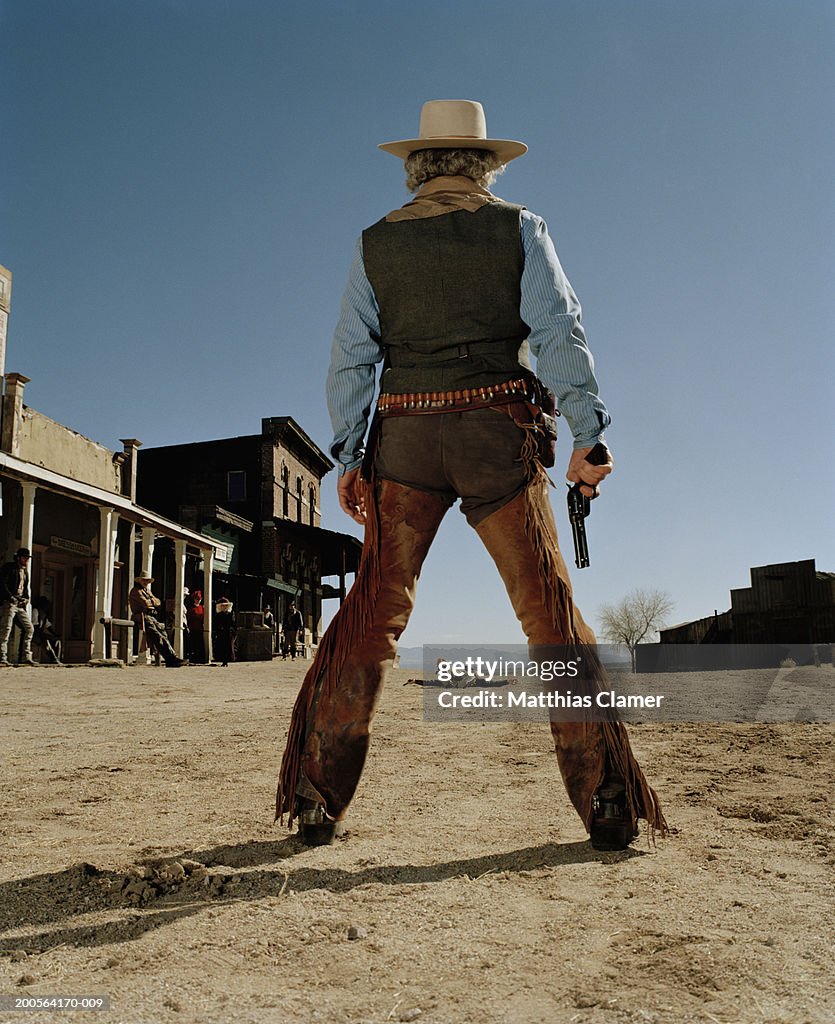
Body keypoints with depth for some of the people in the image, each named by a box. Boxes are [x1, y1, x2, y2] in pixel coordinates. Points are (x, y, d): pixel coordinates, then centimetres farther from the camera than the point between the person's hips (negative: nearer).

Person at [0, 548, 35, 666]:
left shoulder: (25, 570, 20)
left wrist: (26, 598, 8)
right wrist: (11, 597, -17)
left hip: (20, 604, 8)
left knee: (29, 628, 5)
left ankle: (26, 657, 9)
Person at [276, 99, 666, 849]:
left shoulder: (376, 243, 10)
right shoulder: (519, 229, 7)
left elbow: (351, 356, 5)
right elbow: (560, 333, -3)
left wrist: (347, 456, 6)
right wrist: (590, 435, -5)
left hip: (405, 437, 1)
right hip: (499, 433, -1)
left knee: (373, 616, 6)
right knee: (551, 614, 3)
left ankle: (319, 803, 7)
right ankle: (608, 807, 4)